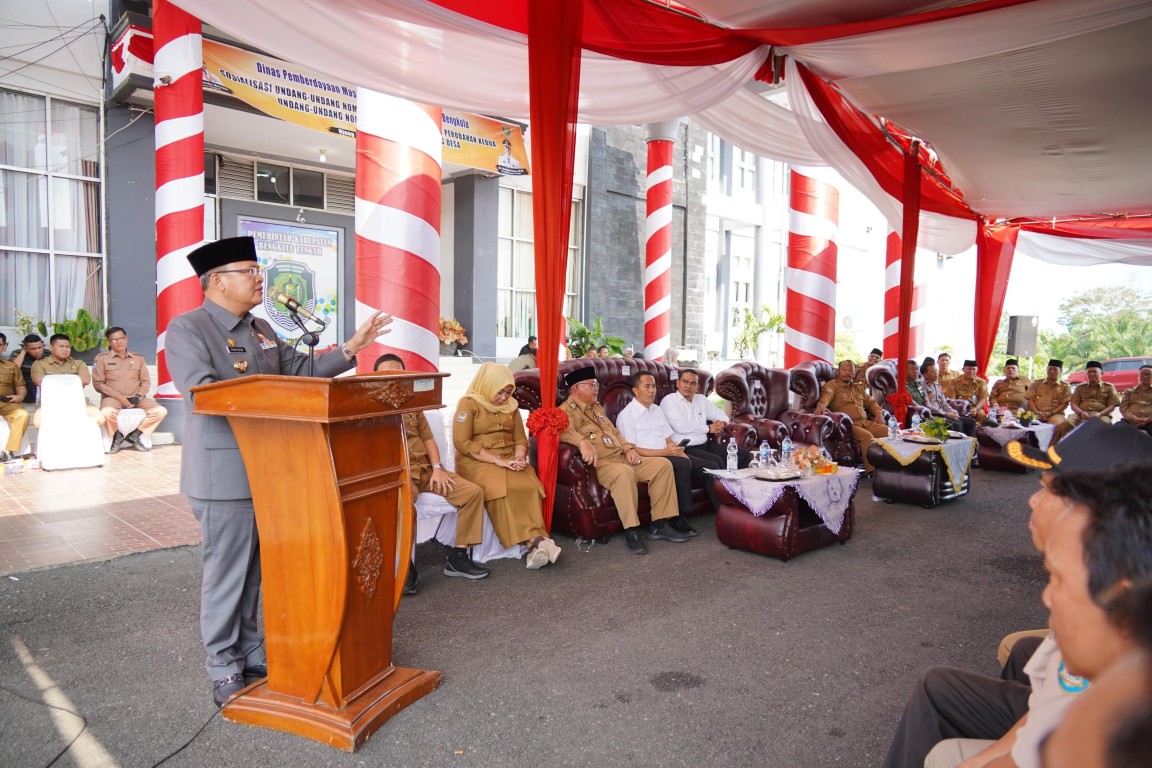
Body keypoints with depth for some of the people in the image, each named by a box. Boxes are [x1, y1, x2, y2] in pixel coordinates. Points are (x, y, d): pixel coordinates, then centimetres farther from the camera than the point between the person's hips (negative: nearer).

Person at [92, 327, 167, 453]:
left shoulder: (138, 358, 13)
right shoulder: (101, 358, 4)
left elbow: (146, 381, 11)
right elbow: (98, 383, -2)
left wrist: (138, 396, -8)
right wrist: (119, 397, -12)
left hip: (135, 398, 3)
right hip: (113, 397, -3)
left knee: (161, 411, -20)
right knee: (107, 413, -37)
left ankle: (135, 434, -1)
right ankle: (116, 436, -4)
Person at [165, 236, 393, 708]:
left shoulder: (261, 330, 15)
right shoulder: (187, 329, -9)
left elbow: (301, 371, 15)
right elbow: (203, 393, -22)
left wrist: (351, 348, 8)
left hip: (269, 467, 7)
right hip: (224, 472, -7)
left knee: (256, 567, 17)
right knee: (226, 570, 3)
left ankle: (249, 649, 32)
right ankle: (223, 668, 19)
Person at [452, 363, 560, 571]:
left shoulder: (511, 405, 15)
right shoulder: (468, 404, -3)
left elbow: (520, 438, 15)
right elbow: (462, 442, -12)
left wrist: (519, 458, -9)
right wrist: (497, 460, -18)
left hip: (509, 459, 5)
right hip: (476, 461, -5)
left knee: (530, 486, -27)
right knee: (501, 489, -34)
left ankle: (534, 541, -29)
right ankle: (535, 539, -30)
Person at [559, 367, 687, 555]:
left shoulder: (597, 407, 23)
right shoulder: (567, 410, -6)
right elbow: (564, 430, -29)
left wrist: (629, 448, 8)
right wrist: (583, 442, -47)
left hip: (622, 458, 9)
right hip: (599, 464, -9)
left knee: (662, 464, -5)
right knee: (624, 472, -40)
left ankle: (659, 525, -4)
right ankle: (631, 531, -30)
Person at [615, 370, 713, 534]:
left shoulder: (657, 410, 20)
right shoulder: (626, 415, -5)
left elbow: (669, 440, 18)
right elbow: (632, 450, -12)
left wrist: (681, 452, -4)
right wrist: (665, 452, -19)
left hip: (669, 455, 8)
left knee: (711, 466, -10)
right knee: (683, 465, -33)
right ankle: (678, 518, -24)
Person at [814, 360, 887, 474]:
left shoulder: (858, 387, 28)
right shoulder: (832, 385, 6)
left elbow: (870, 402, 33)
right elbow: (826, 396, -16)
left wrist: (879, 413, 10)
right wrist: (821, 405, -40)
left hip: (866, 422, 7)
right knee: (867, 436, -33)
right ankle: (871, 471, -32)